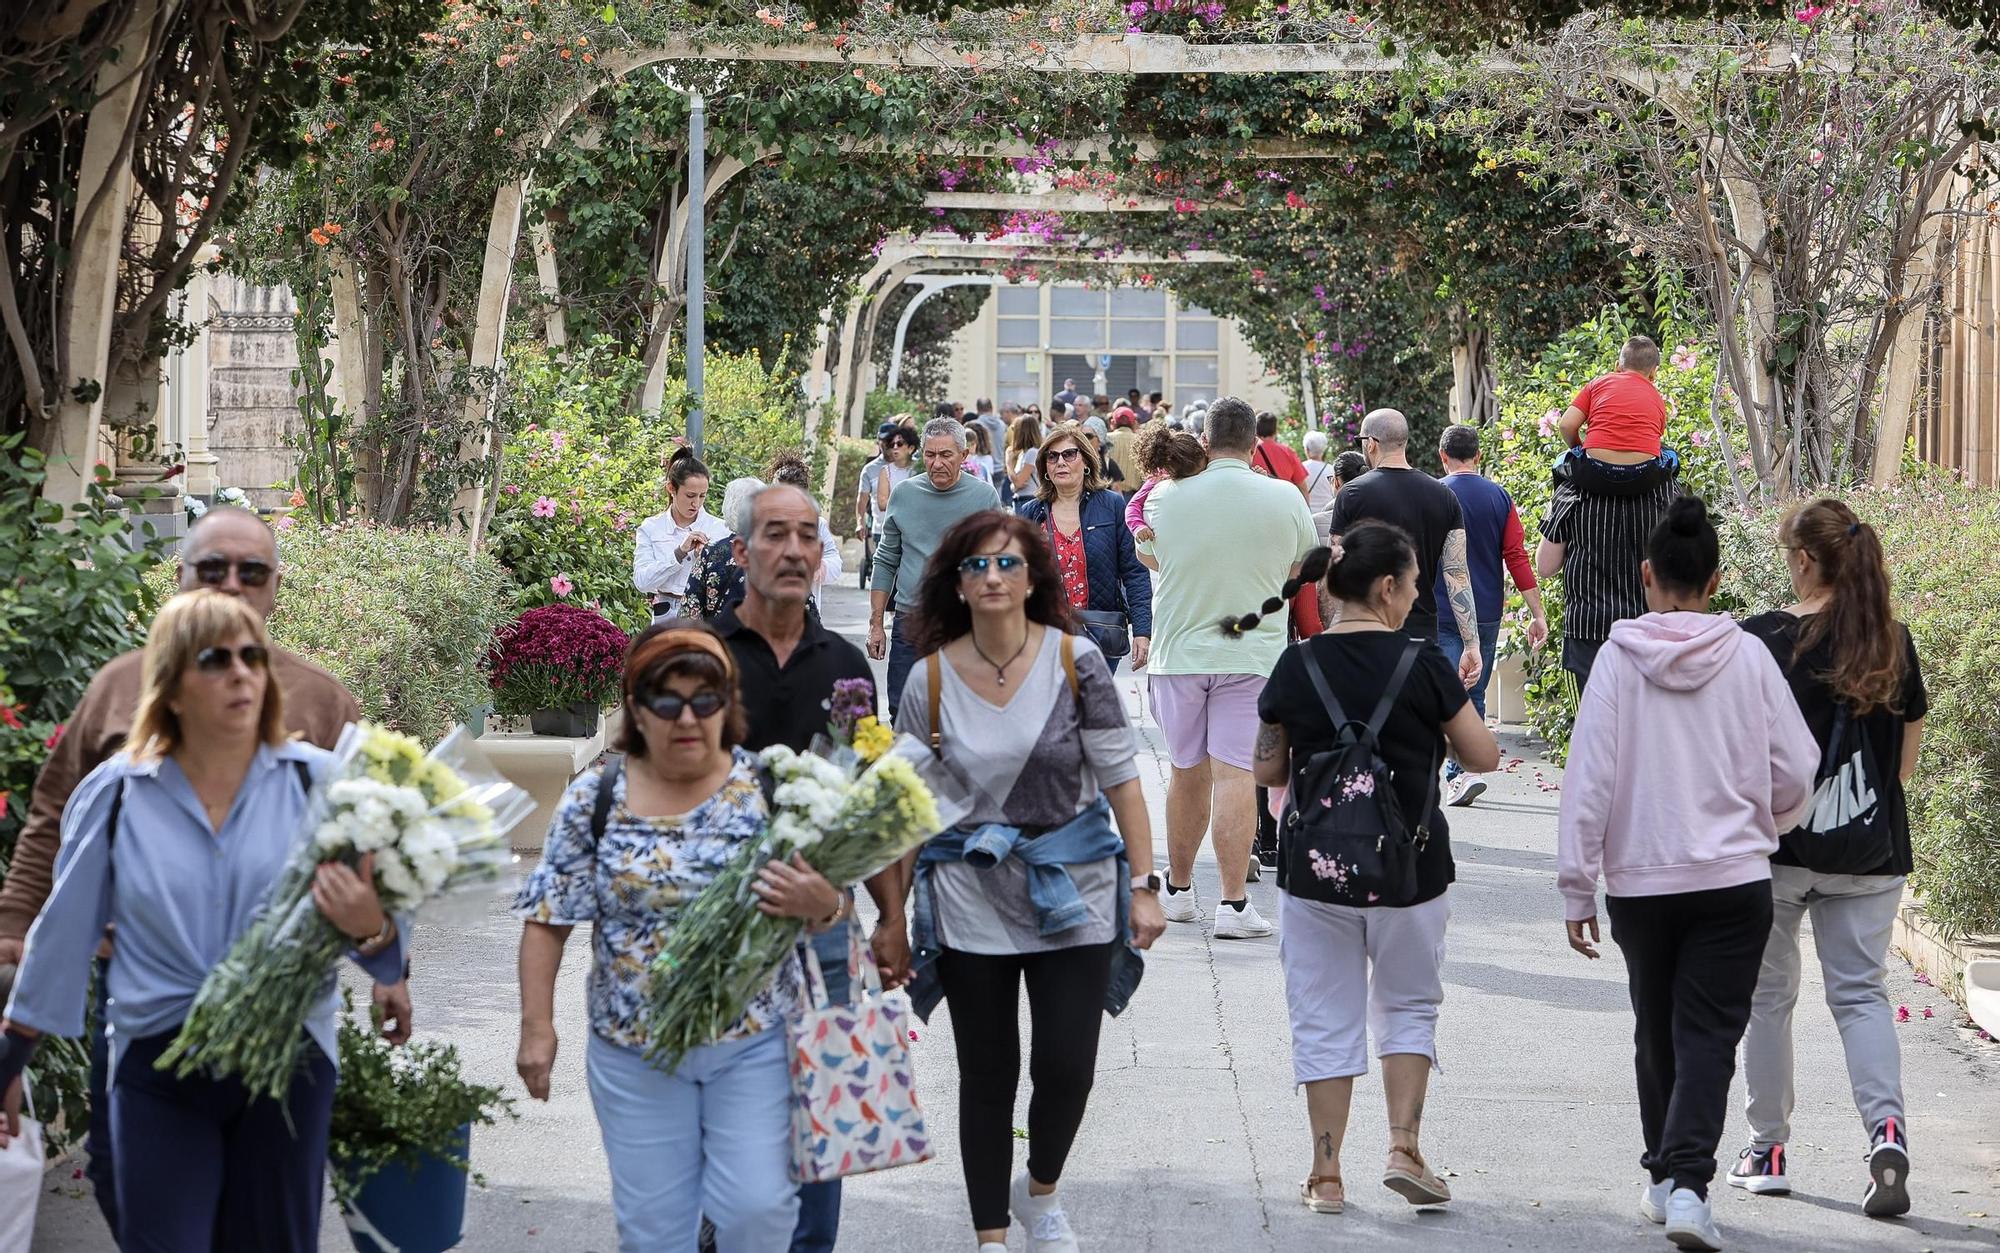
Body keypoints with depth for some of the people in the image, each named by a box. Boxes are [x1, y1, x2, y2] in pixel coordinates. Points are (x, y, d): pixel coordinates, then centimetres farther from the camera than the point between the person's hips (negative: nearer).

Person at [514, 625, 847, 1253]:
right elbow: (548, 919, 0)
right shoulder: (594, 799, -4)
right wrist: (537, 1027, -5)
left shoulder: (770, 788, -5)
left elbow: (834, 904, -2)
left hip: (753, 1042, -1)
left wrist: (820, 906, -26)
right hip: (635, 1046, 1)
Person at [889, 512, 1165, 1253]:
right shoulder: (932, 679, -3)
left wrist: (1144, 884, -5)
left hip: (1072, 886, -1)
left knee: (1066, 1070, -3)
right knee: (987, 1075, 6)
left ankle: (1040, 1193, 26)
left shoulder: (1075, 662, -6)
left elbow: (1121, 778, -3)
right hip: (971, 896, 1)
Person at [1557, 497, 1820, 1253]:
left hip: (1639, 880, 1)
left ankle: (1663, 1178, 29)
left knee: (1656, 1033, 17)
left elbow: (1589, 780, -6)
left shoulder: (1619, 658, -6)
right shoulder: (1748, 658, -4)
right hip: (1734, 879, -1)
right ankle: (1688, 1182, -19)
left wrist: (1577, 888, 0)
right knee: (1709, 1036, -2)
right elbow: (1797, 774, 1)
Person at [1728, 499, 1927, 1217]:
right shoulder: (1893, 644, 2)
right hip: (1871, 854, 3)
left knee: (1769, 994, 11)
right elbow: (1908, 756, 8)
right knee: (1861, 992, 7)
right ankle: (1886, 1127, -15)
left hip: (1777, 843, -3)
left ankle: (1768, 1149, 17)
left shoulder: (1764, 640, -11)